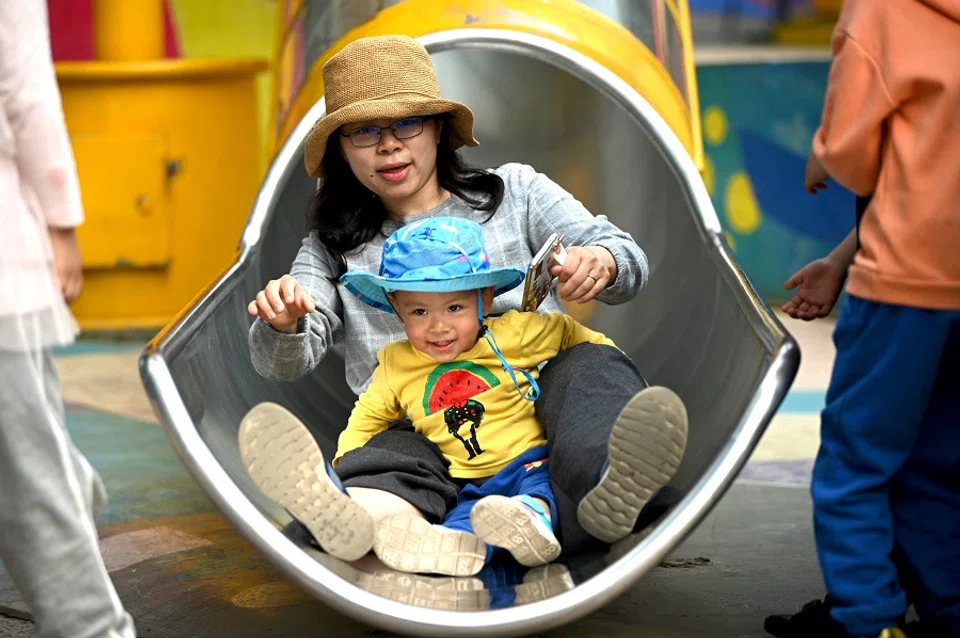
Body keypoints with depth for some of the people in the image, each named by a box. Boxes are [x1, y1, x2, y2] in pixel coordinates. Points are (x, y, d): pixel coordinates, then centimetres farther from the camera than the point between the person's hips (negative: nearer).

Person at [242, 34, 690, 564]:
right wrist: (282, 325, -20)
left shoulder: (516, 192, 21)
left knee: (593, 366, -33)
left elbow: (629, 261, 10)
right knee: (384, 465, -35)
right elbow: (284, 363, 6)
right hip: (421, 430, 0)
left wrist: (600, 263, -17)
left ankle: (606, 491, -65)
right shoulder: (332, 249, 21)